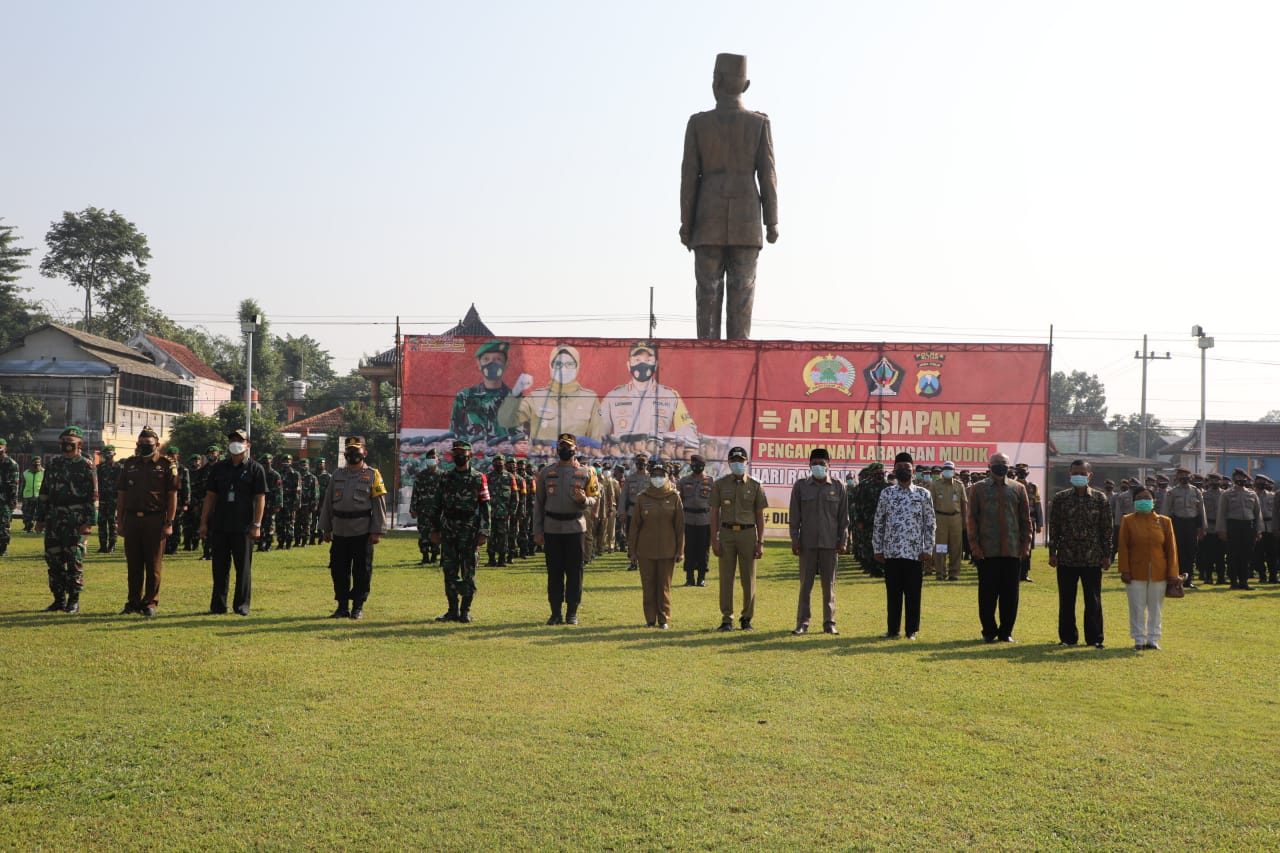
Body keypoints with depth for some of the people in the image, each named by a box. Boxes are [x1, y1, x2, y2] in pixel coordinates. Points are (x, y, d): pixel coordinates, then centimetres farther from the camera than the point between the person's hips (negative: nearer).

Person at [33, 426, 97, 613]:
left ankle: (73, 601, 4)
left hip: (76, 520, -5)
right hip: (54, 519, 5)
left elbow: (93, 496, -7)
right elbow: (44, 493, 16)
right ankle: (59, 599, 15)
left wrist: (89, 522, -14)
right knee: (53, 559, 6)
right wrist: (40, 518, 12)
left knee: (74, 561, -4)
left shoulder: (86, 466, -2)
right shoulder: (54, 464, 13)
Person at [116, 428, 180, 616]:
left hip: (155, 521, -4)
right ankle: (133, 602, 16)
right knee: (133, 564, 8)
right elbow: (121, 494, 13)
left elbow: (173, 496, -3)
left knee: (154, 565, 1)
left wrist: (170, 522, -9)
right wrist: (119, 520, 8)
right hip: (132, 519, 4)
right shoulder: (129, 464, 11)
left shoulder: (166, 465, 0)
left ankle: (150, 602, 9)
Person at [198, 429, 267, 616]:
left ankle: (242, 604, 9)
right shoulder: (219, 468, 11)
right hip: (219, 526, 3)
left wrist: (257, 525, -10)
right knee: (219, 567, 7)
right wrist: (204, 522, 6)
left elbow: (260, 499, -3)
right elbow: (210, 496, 12)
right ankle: (218, 605, 13)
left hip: (243, 527, -3)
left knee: (243, 567, 1)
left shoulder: (255, 469, 0)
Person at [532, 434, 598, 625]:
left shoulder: (585, 473, 4)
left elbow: (595, 498, 5)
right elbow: (538, 503, 8)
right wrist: (537, 531, 2)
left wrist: (584, 500, -19)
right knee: (554, 571, 4)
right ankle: (556, 612, 11)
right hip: (551, 528, 1)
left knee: (575, 571, 1)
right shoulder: (546, 473, 7)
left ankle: (572, 612, 9)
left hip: (575, 527, -1)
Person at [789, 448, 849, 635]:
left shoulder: (838, 487, 5)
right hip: (807, 542, 0)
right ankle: (802, 622, 9)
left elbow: (843, 516, 7)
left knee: (829, 584, 5)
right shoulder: (800, 486, 4)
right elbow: (794, 516, 4)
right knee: (805, 584, 3)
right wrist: (795, 540, -1)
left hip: (830, 543, 0)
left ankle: (829, 622, 12)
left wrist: (842, 541, 1)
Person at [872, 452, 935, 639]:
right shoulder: (886, 494, 7)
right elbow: (878, 523, 9)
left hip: (915, 552, -1)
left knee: (913, 593, 3)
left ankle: (912, 630, 12)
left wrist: (928, 550, -3)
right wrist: (877, 549, 4)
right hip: (891, 552, 1)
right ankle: (892, 629, 14)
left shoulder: (923, 494, 3)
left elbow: (931, 523, 3)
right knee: (893, 593, 6)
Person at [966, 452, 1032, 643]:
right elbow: (972, 518, 2)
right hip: (987, 551, -1)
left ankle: (1006, 632, 14)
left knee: (1010, 593, 4)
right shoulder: (978, 489, 4)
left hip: (1012, 550, 1)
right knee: (987, 593, 2)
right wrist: (975, 545, -5)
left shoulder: (1018, 488, 9)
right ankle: (989, 631, 14)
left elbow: (1026, 518, 10)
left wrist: (1025, 544, 3)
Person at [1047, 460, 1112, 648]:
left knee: (1093, 601, 4)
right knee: (1066, 600, 7)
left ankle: (1094, 638, 12)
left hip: (1093, 559, -1)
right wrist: (1052, 553, 0)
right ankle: (1067, 637, 16)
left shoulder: (1100, 499, 2)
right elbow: (1054, 527, 5)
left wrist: (1106, 555, 0)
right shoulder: (1060, 498, 4)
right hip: (1066, 558, 1)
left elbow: (1106, 529, 3)